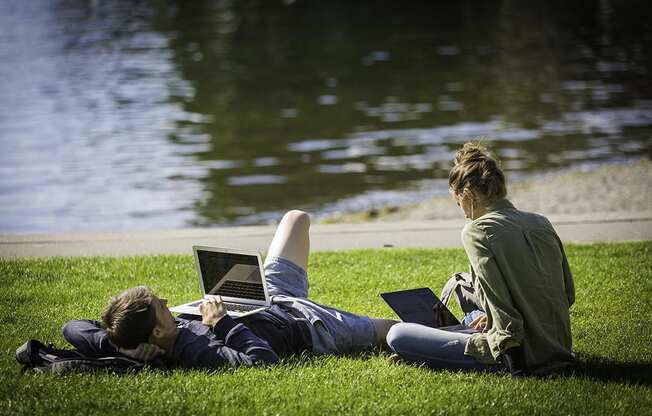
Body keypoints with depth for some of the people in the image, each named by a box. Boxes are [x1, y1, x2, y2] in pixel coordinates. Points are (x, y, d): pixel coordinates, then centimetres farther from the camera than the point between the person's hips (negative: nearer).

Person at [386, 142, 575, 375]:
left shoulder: (477, 231, -15)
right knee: (460, 282, 30)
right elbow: (568, 295, 13)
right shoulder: (541, 223, 7)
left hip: (519, 357, -8)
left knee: (397, 335, -5)